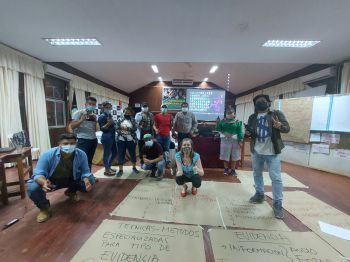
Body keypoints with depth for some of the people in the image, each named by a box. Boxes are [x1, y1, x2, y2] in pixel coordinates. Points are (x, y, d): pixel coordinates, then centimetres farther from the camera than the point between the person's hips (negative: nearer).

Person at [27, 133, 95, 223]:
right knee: (32, 187, -29)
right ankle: (44, 207, 3)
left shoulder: (81, 154, -24)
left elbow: (85, 172, -19)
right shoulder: (48, 154, -28)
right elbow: (38, 174, -29)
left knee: (90, 180, -15)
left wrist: (86, 181, -41)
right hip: (51, 181, -1)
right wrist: (44, 182, -52)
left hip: (72, 180, 2)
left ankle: (71, 191, 19)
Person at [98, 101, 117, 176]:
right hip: (106, 137, -9)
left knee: (114, 153, 16)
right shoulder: (102, 116, -10)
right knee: (107, 154, 2)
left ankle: (109, 167, 31)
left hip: (112, 137, 9)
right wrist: (108, 123, -27)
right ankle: (106, 170, 16)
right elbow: (102, 128, -16)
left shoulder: (110, 115, 13)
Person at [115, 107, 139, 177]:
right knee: (121, 154, 5)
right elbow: (117, 129, 0)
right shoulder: (120, 120, 6)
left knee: (133, 154, 10)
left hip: (131, 140, 0)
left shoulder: (133, 120, 3)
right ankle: (120, 170, 18)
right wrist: (121, 133, -16)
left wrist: (127, 128, -23)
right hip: (121, 140, 1)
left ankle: (134, 167, 29)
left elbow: (135, 128, -11)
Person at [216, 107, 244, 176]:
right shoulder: (223, 121, 4)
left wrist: (240, 141, -12)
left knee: (234, 156, 8)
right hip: (225, 140, 1)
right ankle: (226, 169, 26)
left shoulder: (237, 122, -1)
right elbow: (218, 129, 3)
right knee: (225, 156, 8)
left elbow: (240, 131, -6)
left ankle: (233, 170, 24)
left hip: (234, 141, 0)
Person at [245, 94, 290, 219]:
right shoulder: (252, 117, 8)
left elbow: (287, 128, -8)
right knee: (257, 174, 17)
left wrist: (280, 126, -30)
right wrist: (247, 133, -12)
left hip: (272, 152, -4)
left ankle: (277, 203, 16)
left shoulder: (277, 114, -2)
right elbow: (249, 131, 12)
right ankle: (259, 194, 37)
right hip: (256, 151, 4)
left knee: (276, 178, 0)